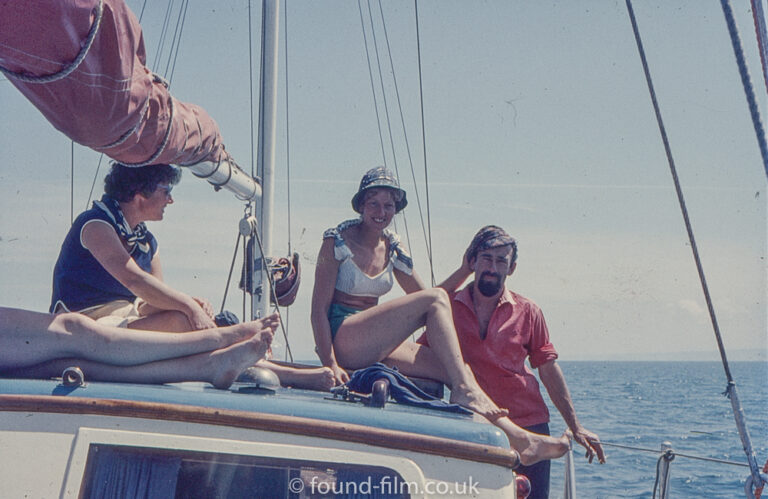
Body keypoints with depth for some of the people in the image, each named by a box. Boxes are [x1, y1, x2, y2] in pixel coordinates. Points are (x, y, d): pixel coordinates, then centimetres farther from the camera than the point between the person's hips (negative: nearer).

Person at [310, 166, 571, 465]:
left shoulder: (392, 248, 14)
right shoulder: (338, 241, -4)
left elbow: (423, 295, 18)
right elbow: (319, 307, -11)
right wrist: (330, 363, -21)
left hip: (376, 345, 6)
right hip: (343, 338, -6)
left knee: (454, 368, -16)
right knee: (436, 298, -22)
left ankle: (517, 438, -21)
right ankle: (463, 390, -28)